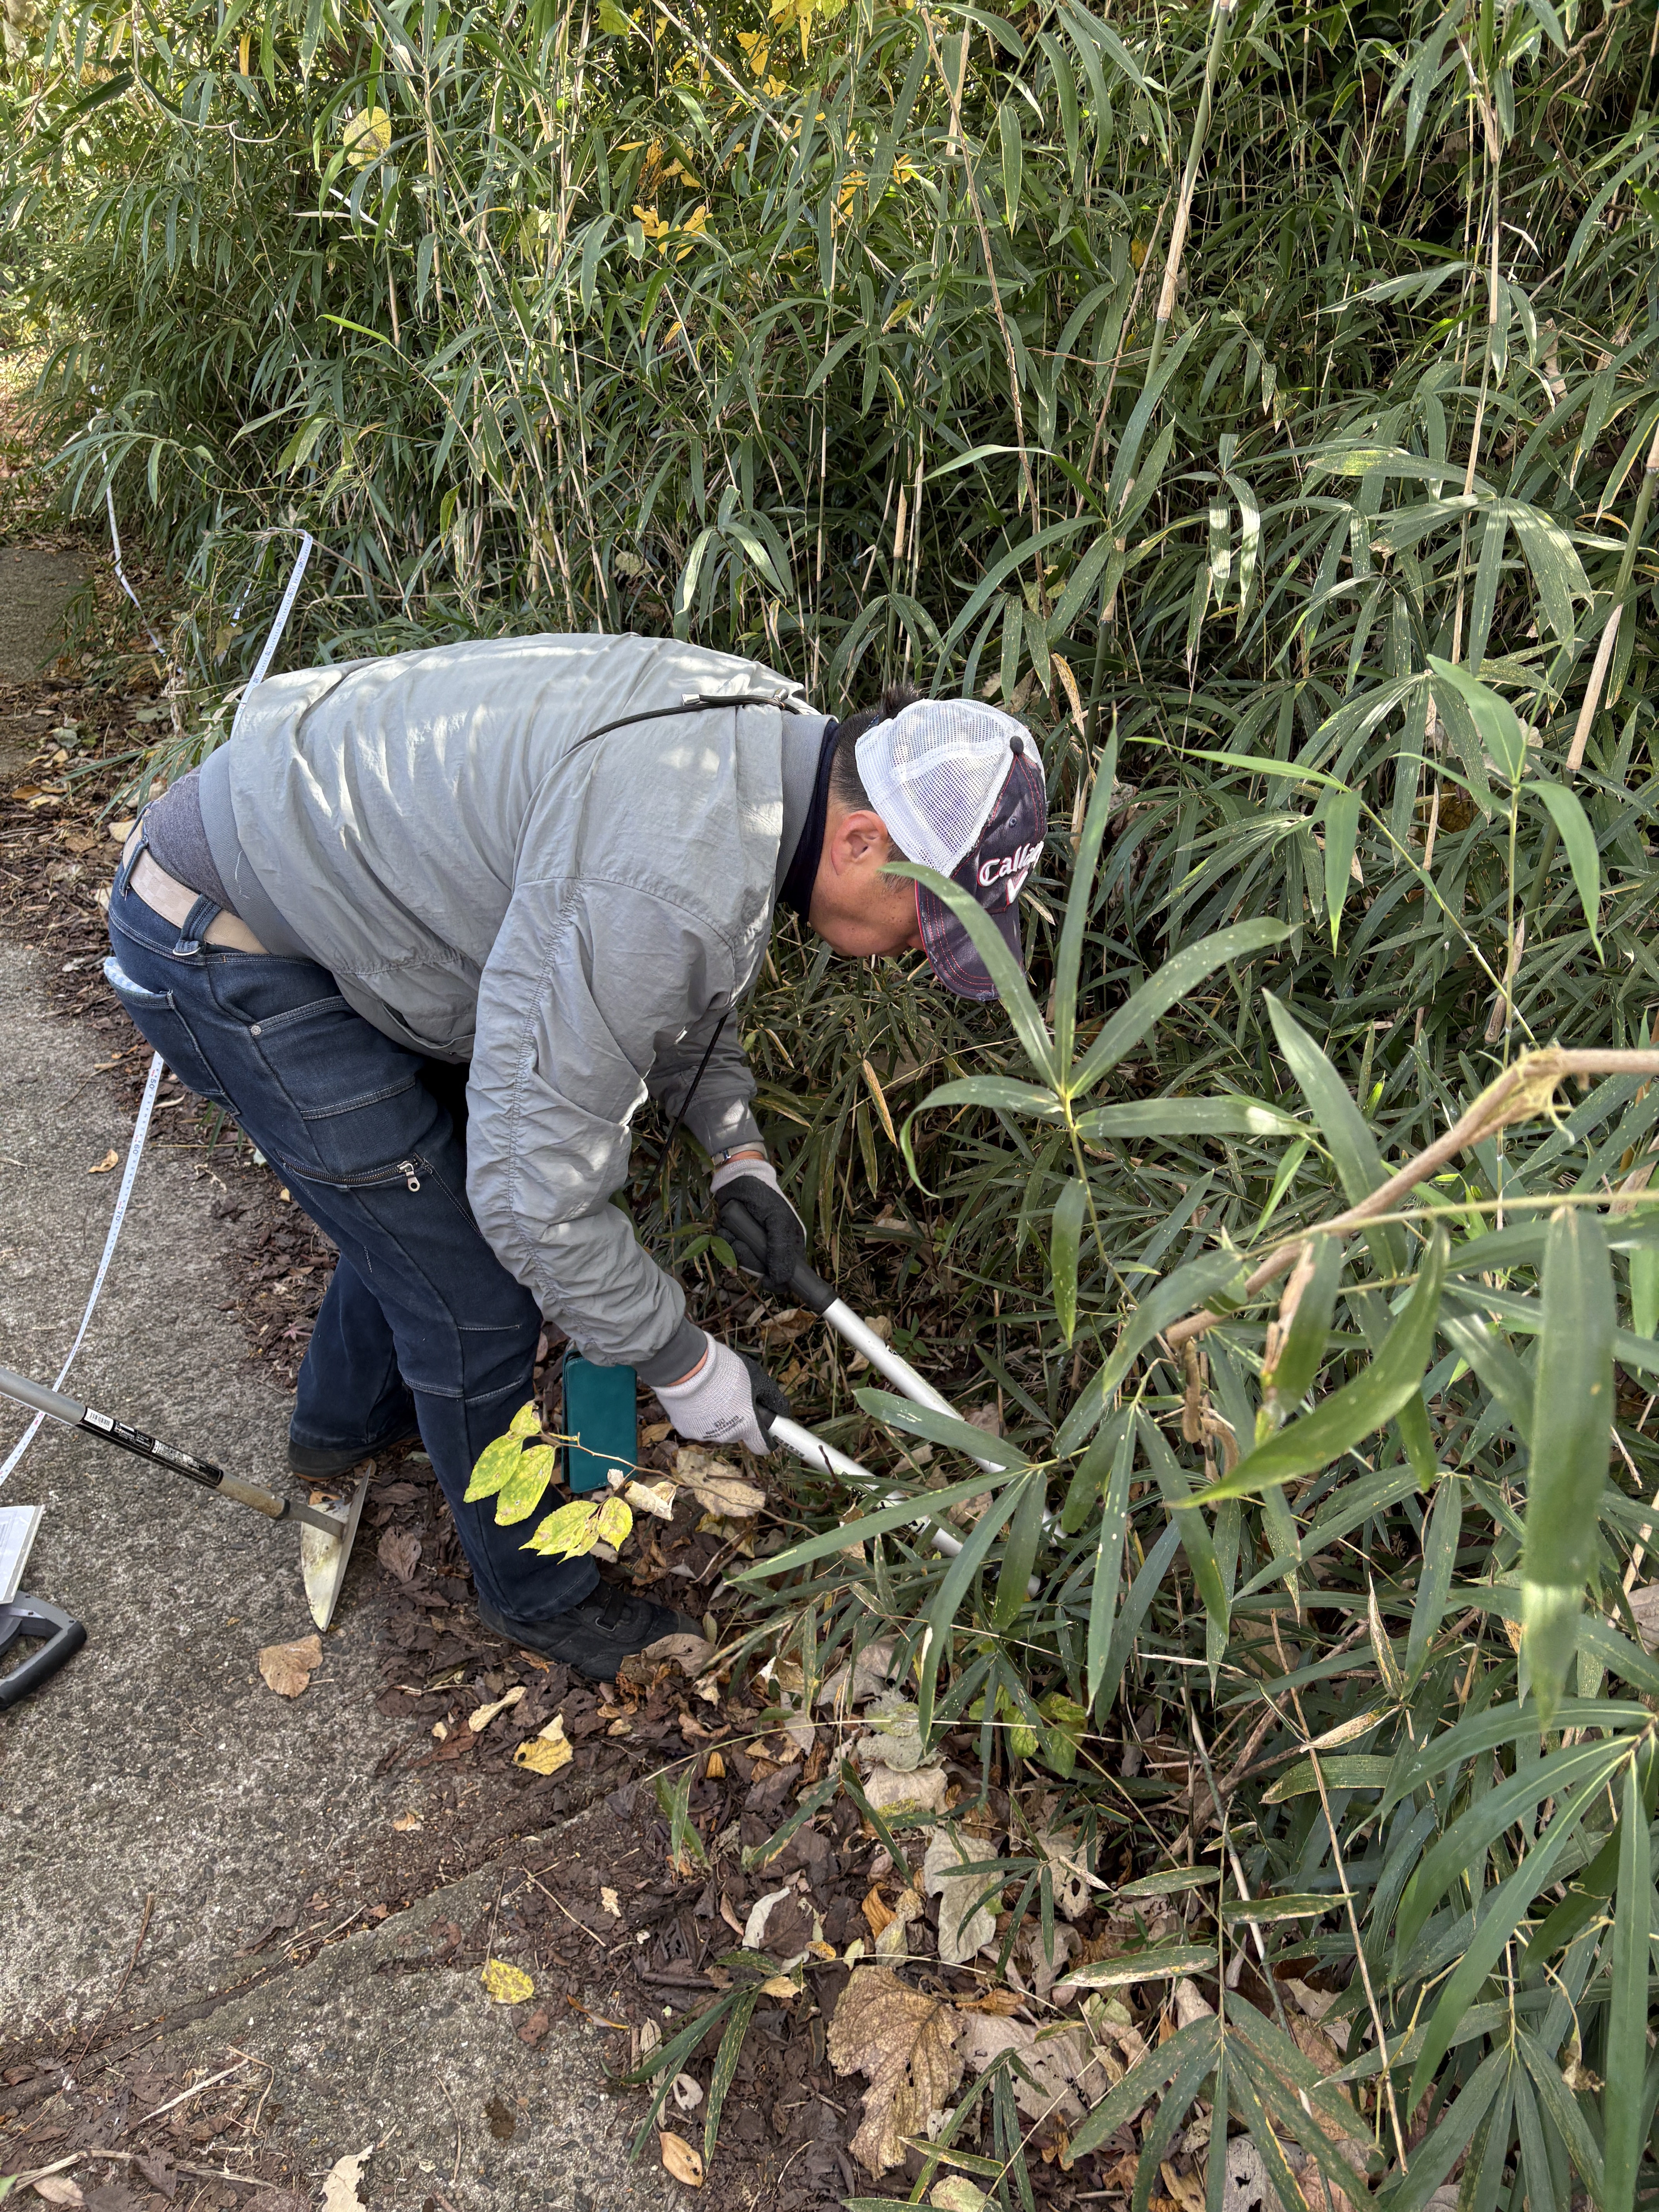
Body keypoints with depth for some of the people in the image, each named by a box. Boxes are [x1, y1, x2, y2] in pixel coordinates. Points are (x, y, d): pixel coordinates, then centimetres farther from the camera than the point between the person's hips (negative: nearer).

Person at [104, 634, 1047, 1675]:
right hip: (222, 950, -9)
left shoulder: (771, 737, -4)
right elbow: (537, 1190, -29)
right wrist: (685, 1364, -15)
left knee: (427, 1191, 27)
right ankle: (539, 1596, 25)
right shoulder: (674, 876, -36)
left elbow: (678, 979, 14)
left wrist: (738, 1150, 3)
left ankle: (345, 1422, 55)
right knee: (473, 1303, -1)